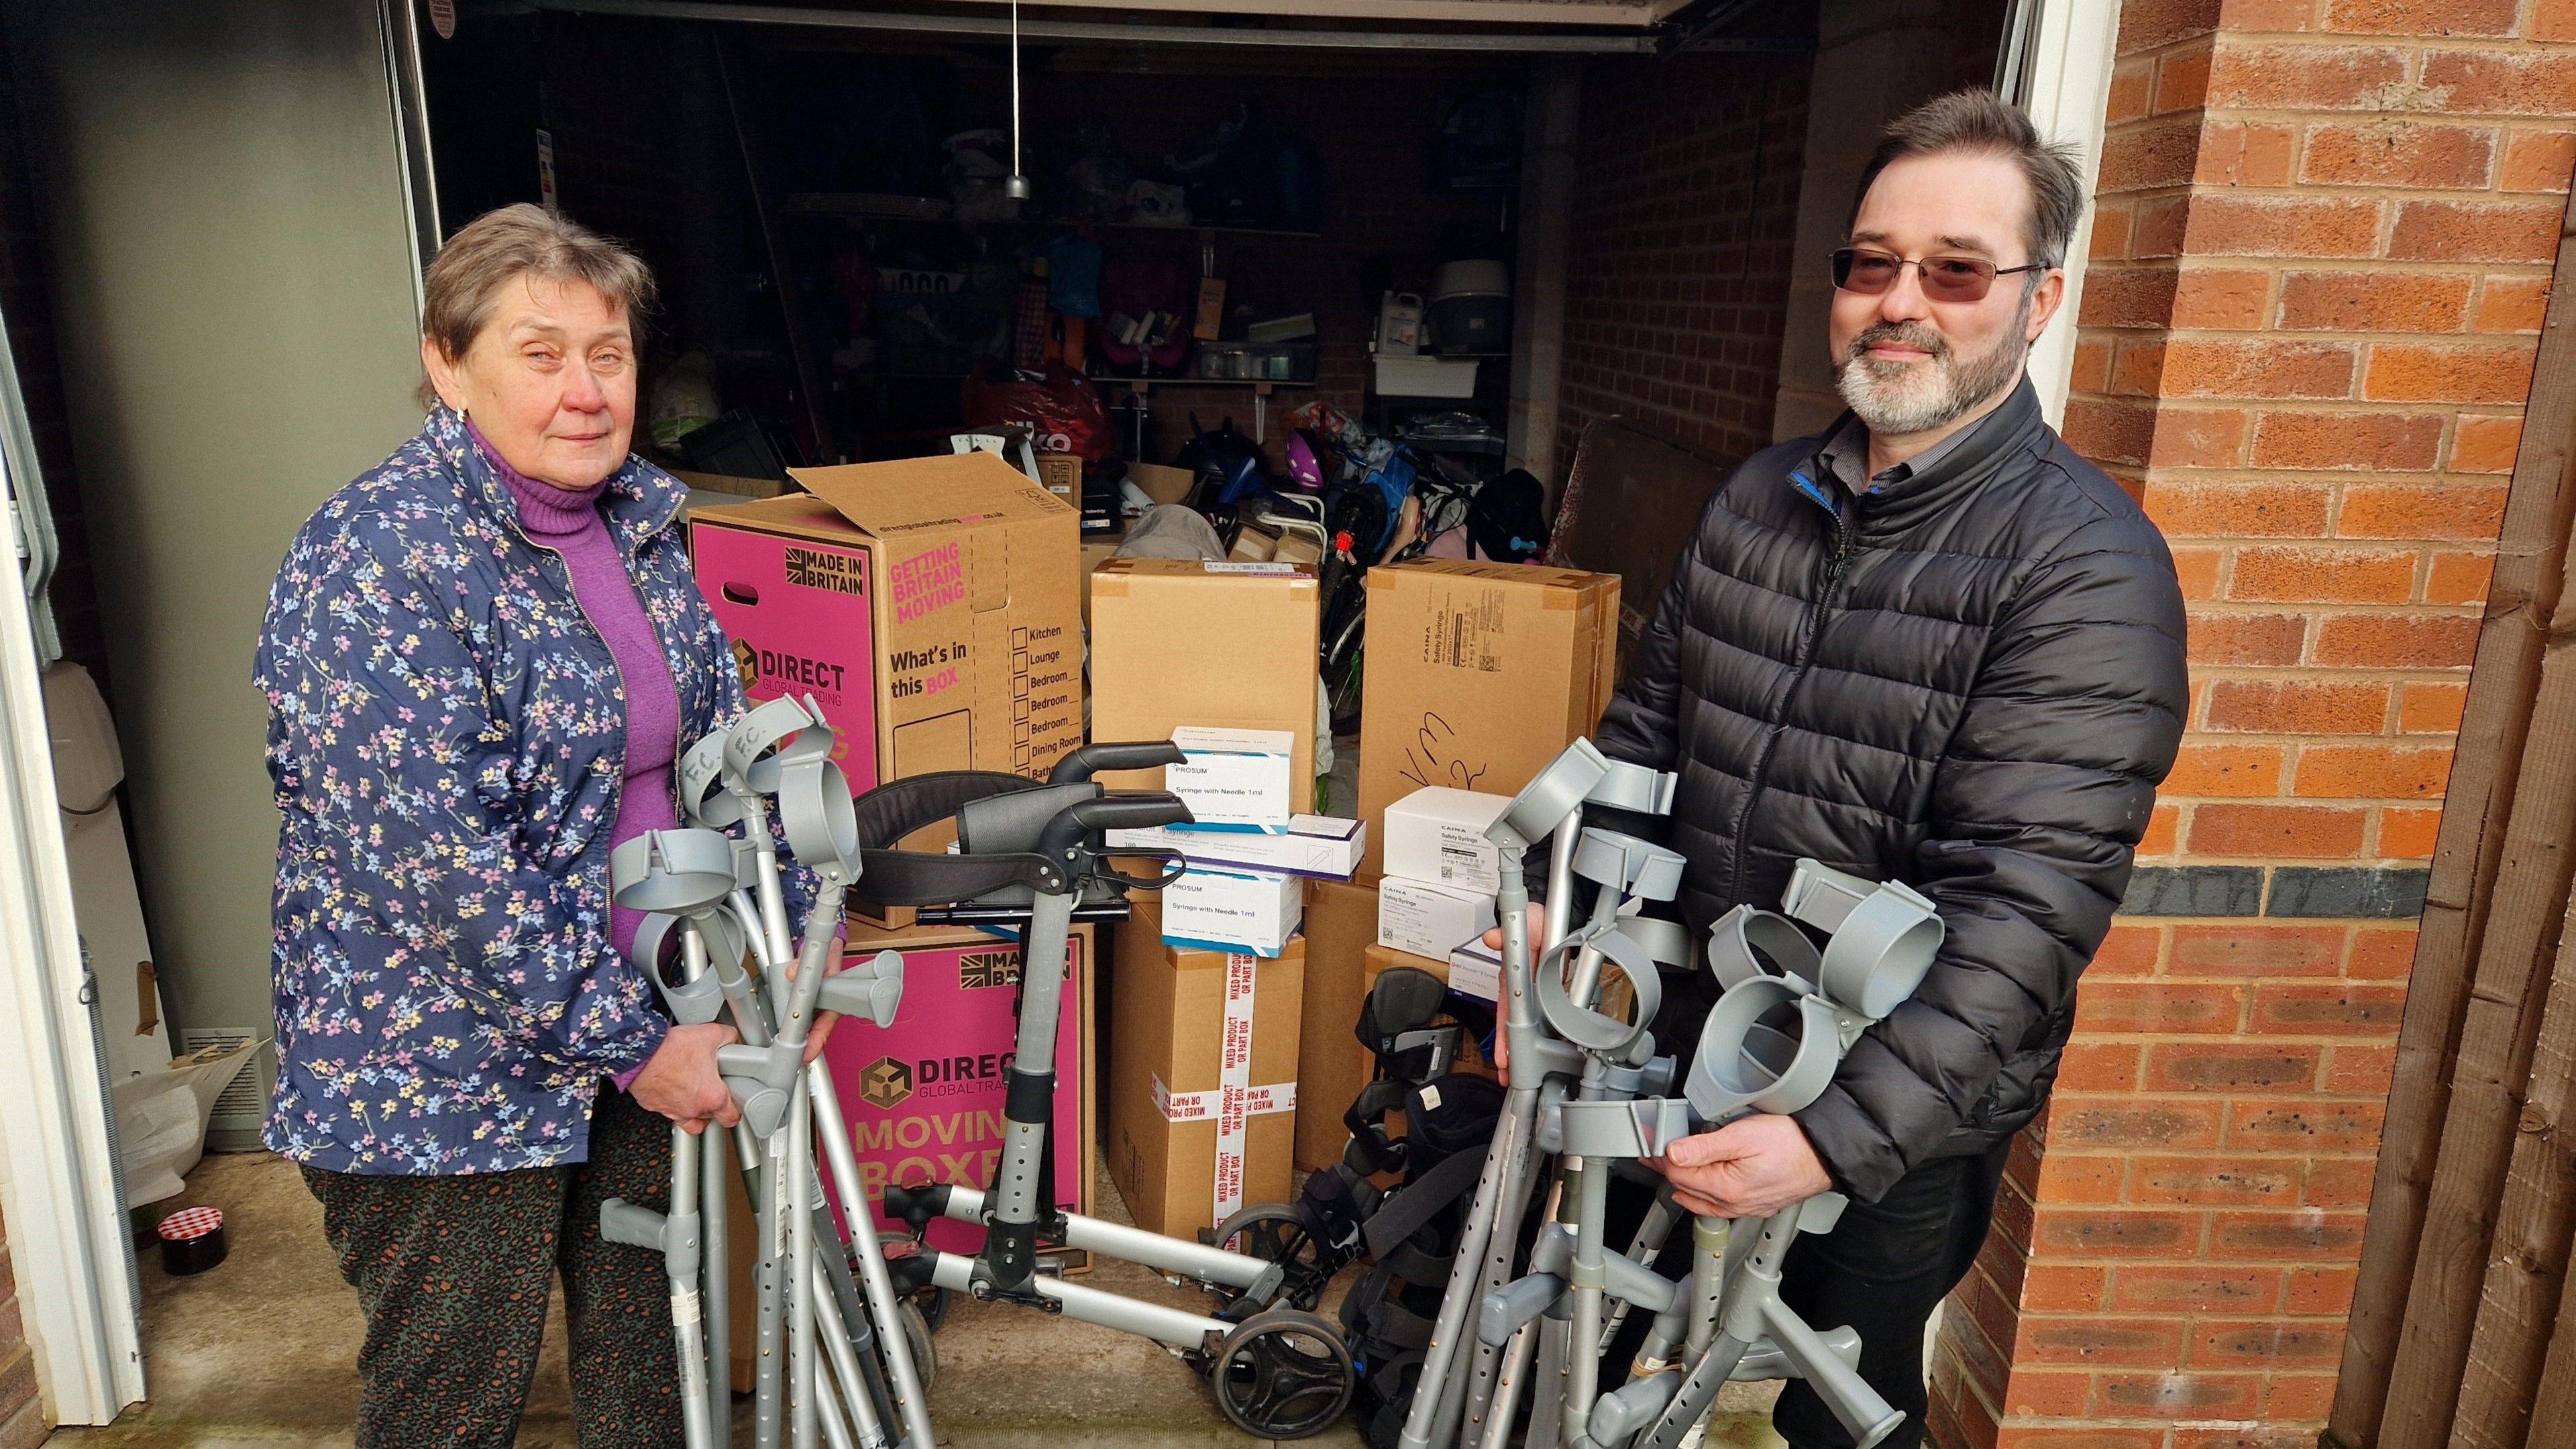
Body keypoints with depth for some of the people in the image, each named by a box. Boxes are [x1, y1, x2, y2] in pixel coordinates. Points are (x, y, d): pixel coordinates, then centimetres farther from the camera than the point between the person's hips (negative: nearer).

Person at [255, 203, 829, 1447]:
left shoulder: (640, 517, 3)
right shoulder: (377, 560, -21)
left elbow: (723, 735, 9)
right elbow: (435, 862, -25)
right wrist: (633, 1043, -20)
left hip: (646, 1024, 7)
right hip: (445, 1078, -6)